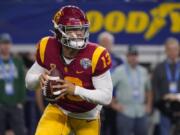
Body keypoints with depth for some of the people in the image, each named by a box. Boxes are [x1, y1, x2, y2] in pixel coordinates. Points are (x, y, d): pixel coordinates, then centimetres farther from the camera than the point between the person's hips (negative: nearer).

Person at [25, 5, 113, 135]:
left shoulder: (96, 56, -29)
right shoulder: (48, 48, -19)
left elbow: (106, 97, -25)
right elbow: (29, 81, -5)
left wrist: (75, 90, -38)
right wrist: (40, 78, -30)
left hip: (87, 116, -1)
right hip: (58, 110, 1)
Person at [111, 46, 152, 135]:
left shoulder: (143, 71, 12)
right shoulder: (119, 71, -5)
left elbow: (148, 89, 24)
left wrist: (148, 105, 15)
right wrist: (113, 104, -8)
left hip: (141, 113, 5)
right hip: (125, 113, -5)